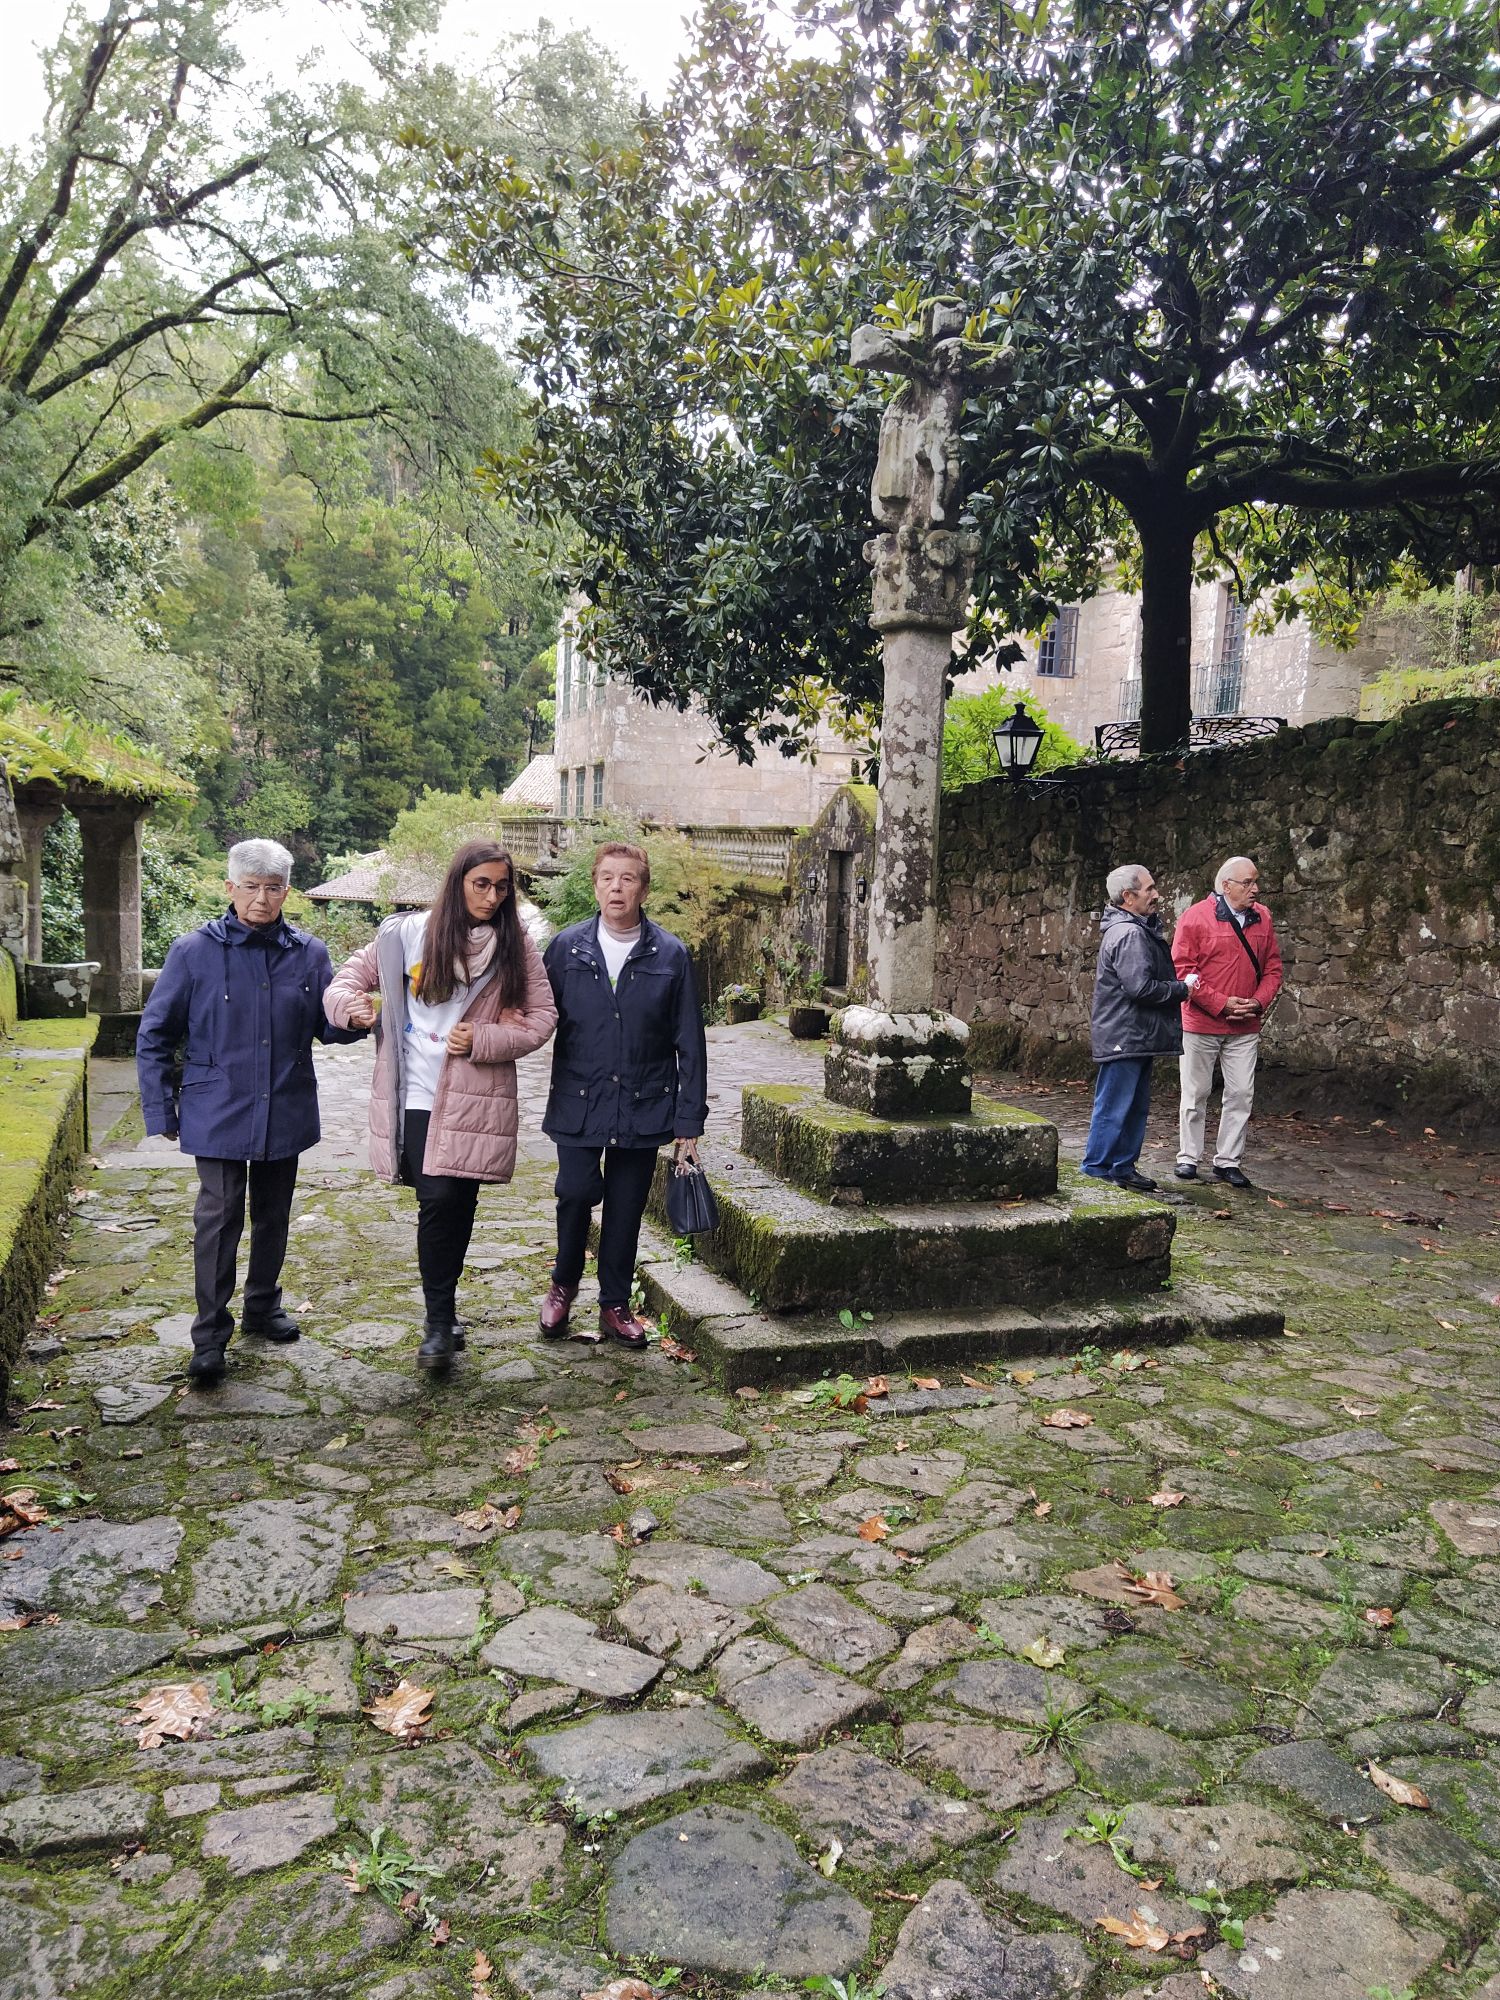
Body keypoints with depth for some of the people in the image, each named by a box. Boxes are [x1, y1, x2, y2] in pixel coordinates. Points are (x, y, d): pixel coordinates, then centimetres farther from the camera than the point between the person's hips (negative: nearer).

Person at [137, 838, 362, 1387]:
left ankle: (263, 1305, 34)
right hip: (218, 1113, -3)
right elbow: (155, 1034, -1)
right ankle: (210, 1335, 8)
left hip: (286, 1111, 3)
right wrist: (161, 1109, -3)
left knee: (273, 1215, 16)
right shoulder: (194, 952, -7)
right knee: (219, 1218, -4)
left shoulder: (309, 954, 0)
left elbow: (327, 1025, 6)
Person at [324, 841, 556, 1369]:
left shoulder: (516, 945, 4)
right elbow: (352, 974, 14)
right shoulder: (408, 933, 5)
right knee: (439, 1202, -2)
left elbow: (541, 1018, 3)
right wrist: (351, 1005, -9)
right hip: (415, 1095, 1)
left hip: (473, 1099, -1)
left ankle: (440, 1319, 11)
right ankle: (443, 1316, 14)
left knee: (447, 1201, -6)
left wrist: (481, 1040, -10)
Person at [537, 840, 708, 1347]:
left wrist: (690, 1120, -1)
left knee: (625, 1209, 9)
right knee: (576, 1194, -2)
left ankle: (615, 1305, 27)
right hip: (577, 1104, 0)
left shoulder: (671, 955, -3)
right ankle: (564, 1284, 27)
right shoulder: (565, 947, -1)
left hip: (643, 1109, 0)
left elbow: (689, 1044, 0)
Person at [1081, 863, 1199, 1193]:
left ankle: (1124, 1168, 24)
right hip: (1125, 1037, -11)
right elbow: (1141, 987, -24)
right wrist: (1182, 989, -11)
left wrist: (1180, 984, 9)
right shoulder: (1129, 934, -17)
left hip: (1138, 1037, 11)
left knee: (1136, 1107, 16)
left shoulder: (1140, 930, 18)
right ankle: (1096, 1171, 2)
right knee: (1114, 1107, -5)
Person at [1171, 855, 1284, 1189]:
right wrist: (1222, 1003, -15)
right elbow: (1182, 970, -12)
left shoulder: (1262, 918, 7)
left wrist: (1258, 1002, -6)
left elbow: (1273, 967, 11)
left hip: (1245, 1028, 4)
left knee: (1241, 1094, 5)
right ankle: (1188, 1158, 19)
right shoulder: (1196, 917, -9)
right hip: (1201, 1024, -4)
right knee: (1196, 1094, 6)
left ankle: (1228, 1160, 15)